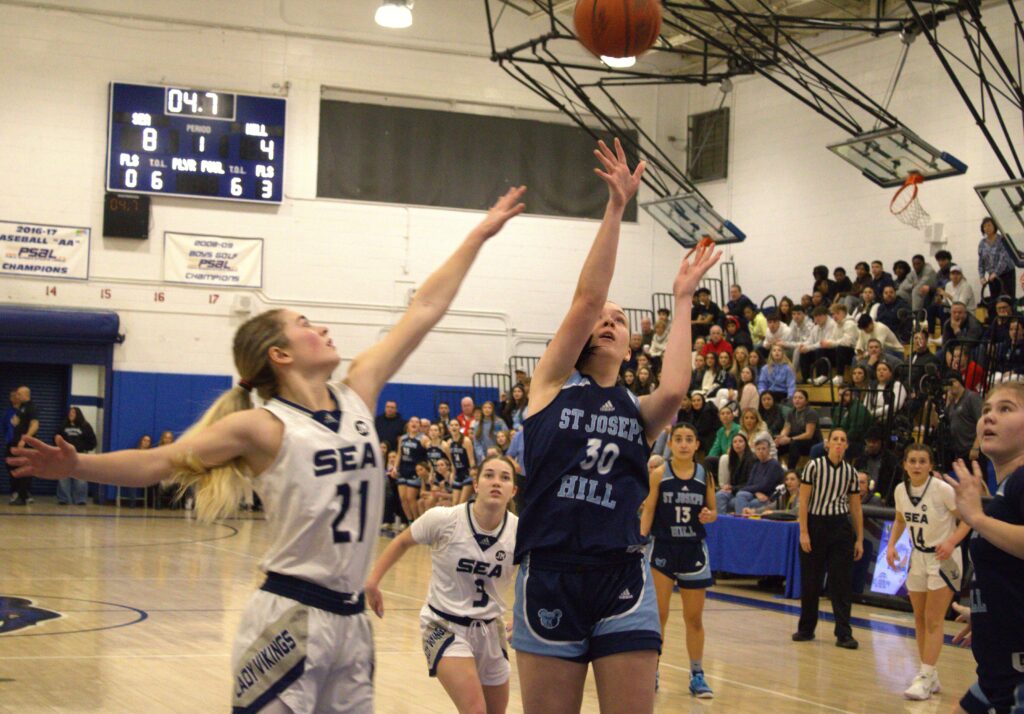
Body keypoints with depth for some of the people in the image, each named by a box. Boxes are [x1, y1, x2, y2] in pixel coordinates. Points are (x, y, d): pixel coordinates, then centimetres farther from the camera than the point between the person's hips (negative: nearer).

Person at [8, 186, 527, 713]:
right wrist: (76, 466, -24)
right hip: (289, 618, -6)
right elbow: (161, 462, -9)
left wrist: (479, 235, 18)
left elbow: (423, 311, 12)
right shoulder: (263, 427, -7)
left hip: (350, 618, 6)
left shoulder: (356, 396, 8)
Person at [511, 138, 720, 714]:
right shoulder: (554, 384, 6)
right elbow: (586, 299, -6)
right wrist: (616, 208, -10)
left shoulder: (640, 410, 11)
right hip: (549, 575, -1)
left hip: (622, 579, 1)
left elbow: (673, 390, -13)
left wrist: (682, 302, -1)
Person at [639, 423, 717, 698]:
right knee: (657, 614, -4)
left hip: (693, 551, 2)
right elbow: (648, 512, -5)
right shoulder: (658, 474, -5)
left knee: (694, 618, 9)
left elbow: (712, 510, 10)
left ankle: (697, 675, 20)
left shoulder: (705, 475, 1)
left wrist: (709, 516, -12)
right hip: (662, 549, -2)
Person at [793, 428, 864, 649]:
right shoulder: (814, 466, -3)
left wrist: (859, 539, 7)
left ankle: (843, 634, 1)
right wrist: (803, 532, -10)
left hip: (840, 527, 2)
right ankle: (806, 629, 20)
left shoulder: (851, 472, 6)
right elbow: (803, 500, -4)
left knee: (842, 582, -2)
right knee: (810, 581, 6)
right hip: (815, 525, -2)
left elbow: (856, 507, 10)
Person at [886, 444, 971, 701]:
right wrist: (891, 544, 2)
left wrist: (951, 541, -29)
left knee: (933, 621, -8)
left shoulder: (942, 489, -19)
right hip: (918, 557, 6)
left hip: (943, 557, -6)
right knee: (919, 619, 10)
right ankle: (929, 676, 20)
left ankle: (926, 678, -5)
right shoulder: (901, 490, -2)